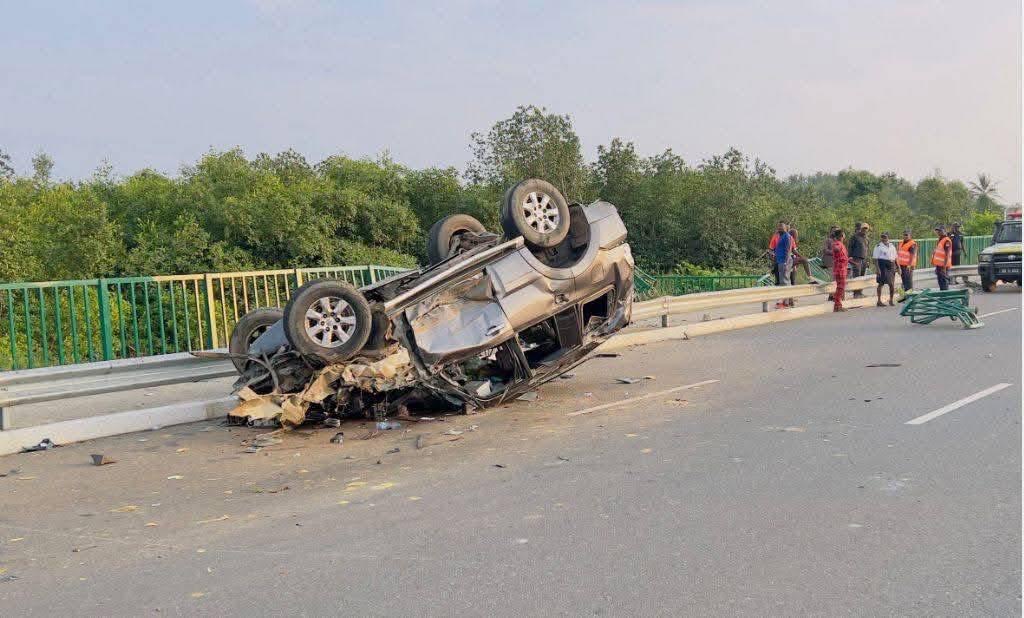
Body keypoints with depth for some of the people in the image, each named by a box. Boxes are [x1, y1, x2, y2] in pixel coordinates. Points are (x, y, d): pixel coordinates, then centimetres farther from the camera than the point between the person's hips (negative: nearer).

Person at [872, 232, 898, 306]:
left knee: (891, 284, 6)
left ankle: (891, 301, 19)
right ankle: (879, 301, 4)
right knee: (881, 283, -3)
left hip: (891, 265, 5)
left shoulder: (892, 246, 15)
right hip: (882, 265, -5)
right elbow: (875, 258, -9)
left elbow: (895, 257, 20)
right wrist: (877, 268, -18)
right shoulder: (878, 246, -3)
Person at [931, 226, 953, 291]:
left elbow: (947, 255, -19)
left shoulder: (946, 241, -14)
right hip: (938, 265, 10)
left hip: (943, 266, -10)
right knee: (940, 282, 15)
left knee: (944, 282, -7)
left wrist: (944, 266, -23)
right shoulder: (940, 240, 16)